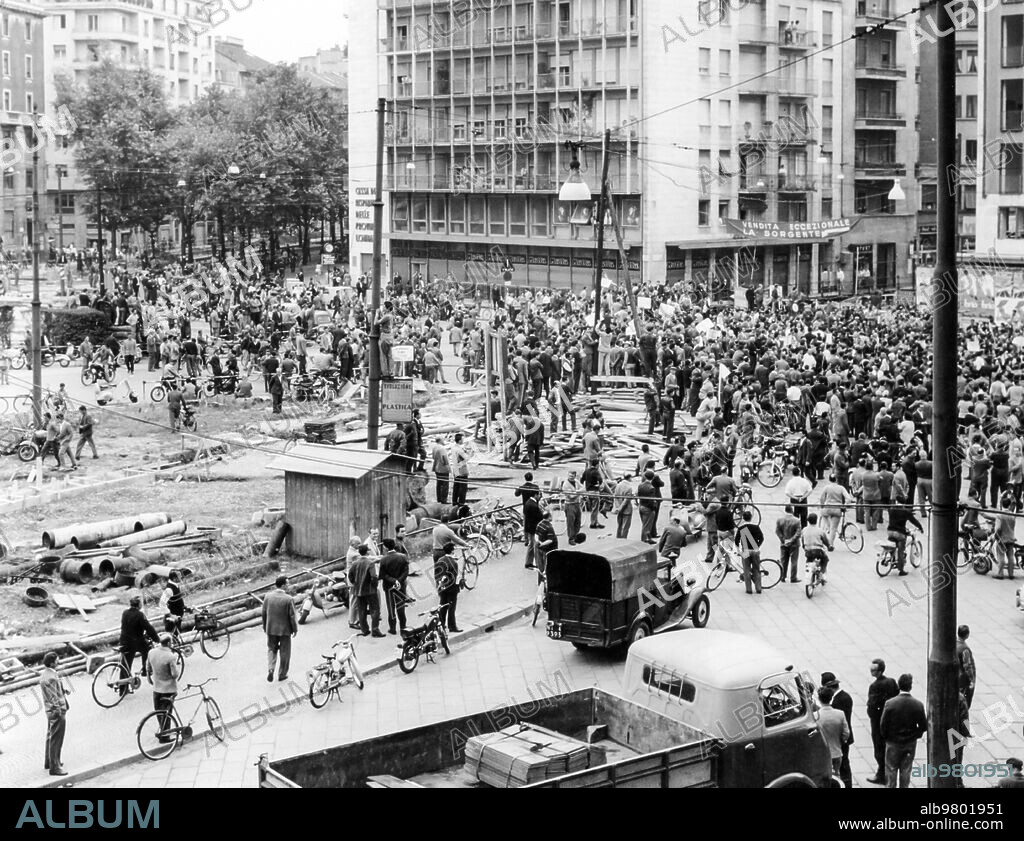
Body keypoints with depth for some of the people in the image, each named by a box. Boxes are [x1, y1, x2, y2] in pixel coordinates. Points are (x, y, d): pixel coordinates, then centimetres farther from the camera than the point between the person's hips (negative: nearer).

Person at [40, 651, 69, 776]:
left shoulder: (44, 673, 7)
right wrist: (59, 712, -21)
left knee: (51, 737, 22)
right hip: (57, 711, -11)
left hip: (50, 711, 11)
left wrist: (63, 690, 9)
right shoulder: (51, 678, -25)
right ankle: (54, 767, 3)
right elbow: (53, 698, -24)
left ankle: (49, 762, 34)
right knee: (56, 740, -3)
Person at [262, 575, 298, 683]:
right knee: (284, 653, 12)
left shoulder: (268, 597, -5)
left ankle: (270, 669, -1)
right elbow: (292, 616, -13)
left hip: (271, 629, 3)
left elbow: (264, 614, 5)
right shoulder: (288, 599, -18)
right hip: (285, 630, -3)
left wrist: (265, 627, 18)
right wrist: (295, 629, 0)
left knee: (271, 650, 19)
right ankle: (282, 675, 20)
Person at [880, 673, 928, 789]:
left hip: (893, 743, -2)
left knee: (891, 771, 11)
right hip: (910, 744, 2)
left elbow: (883, 725, -14)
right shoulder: (918, 705, -12)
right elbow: (924, 726, -6)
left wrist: (886, 737, 4)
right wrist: (915, 735, 11)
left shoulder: (890, 703, -17)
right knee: (906, 772, 14)